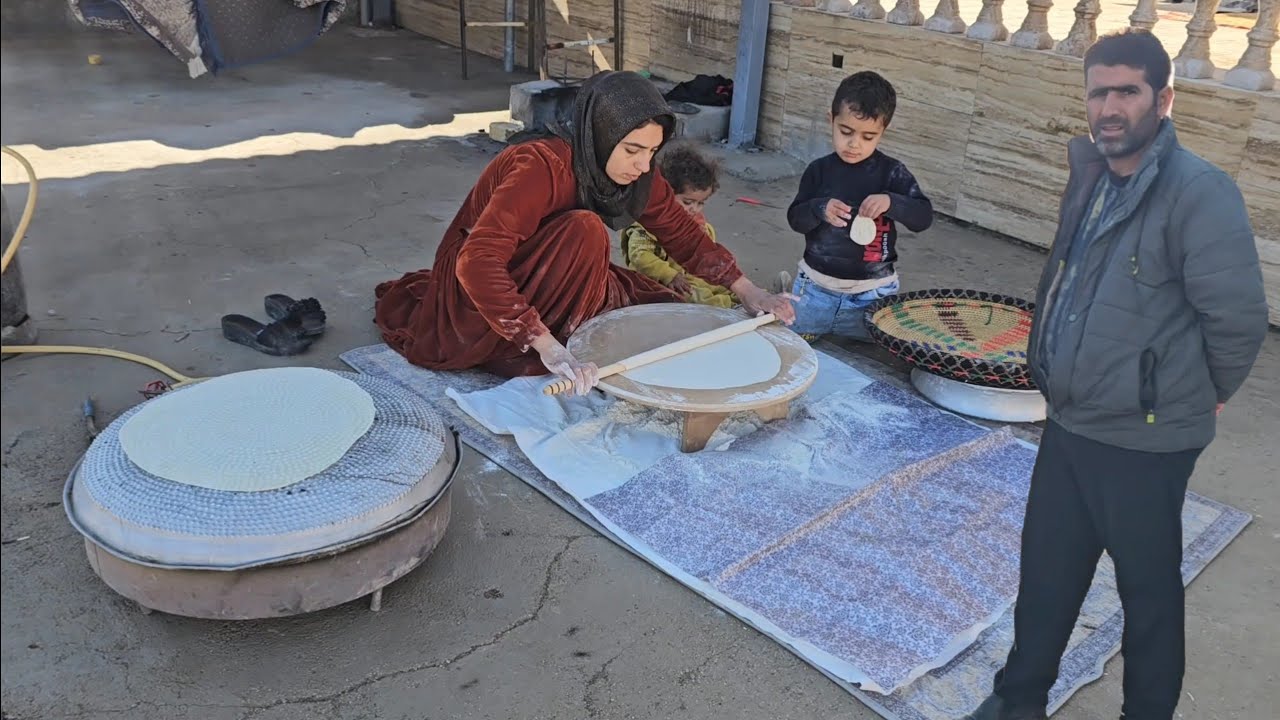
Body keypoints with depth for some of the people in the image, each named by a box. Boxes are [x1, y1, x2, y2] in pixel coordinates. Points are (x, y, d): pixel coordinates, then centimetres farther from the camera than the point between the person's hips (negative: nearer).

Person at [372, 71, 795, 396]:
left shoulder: (636, 174, -12)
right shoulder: (542, 166, -33)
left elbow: (684, 236, -1)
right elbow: (477, 263, -41)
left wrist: (747, 292, -11)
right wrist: (547, 345, -48)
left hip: (542, 280, 8)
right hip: (476, 282, -7)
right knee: (583, 230, -32)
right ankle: (525, 362, -17)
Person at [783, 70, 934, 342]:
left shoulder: (892, 172, -8)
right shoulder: (819, 170, -4)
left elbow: (924, 217, -12)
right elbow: (795, 218, -1)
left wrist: (891, 202, -31)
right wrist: (819, 209, -24)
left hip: (872, 293, -1)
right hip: (817, 288, 1)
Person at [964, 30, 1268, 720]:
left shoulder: (1198, 192, -19)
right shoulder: (1090, 173, 5)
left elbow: (1238, 318, -16)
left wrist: (1200, 397, -3)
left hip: (1143, 440, -7)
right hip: (1067, 424, 7)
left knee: (1148, 590, 12)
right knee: (1045, 572, 19)